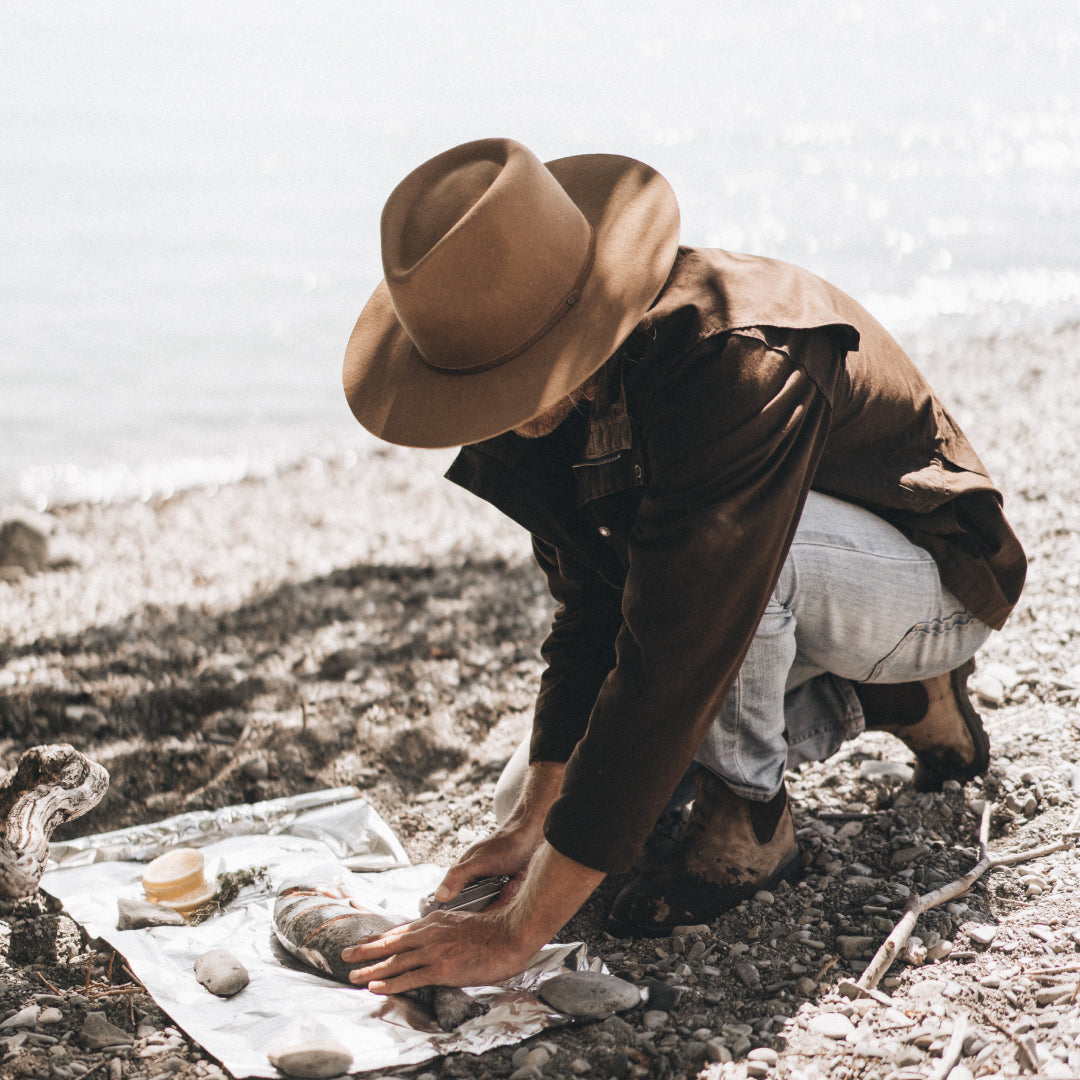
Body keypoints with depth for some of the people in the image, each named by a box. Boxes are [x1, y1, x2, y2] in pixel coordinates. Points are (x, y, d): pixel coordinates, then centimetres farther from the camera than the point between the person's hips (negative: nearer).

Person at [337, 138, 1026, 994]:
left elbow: (676, 654, -42)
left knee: (717, 532, -39)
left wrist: (518, 931, -41)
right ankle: (877, 699, 13)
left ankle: (747, 820, -12)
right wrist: (533, 816, -16)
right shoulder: (568, 379, -14)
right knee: (529, 798, 2)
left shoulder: (741, 360, -39)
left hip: (932, 582, -8)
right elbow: (591, 603, -6)